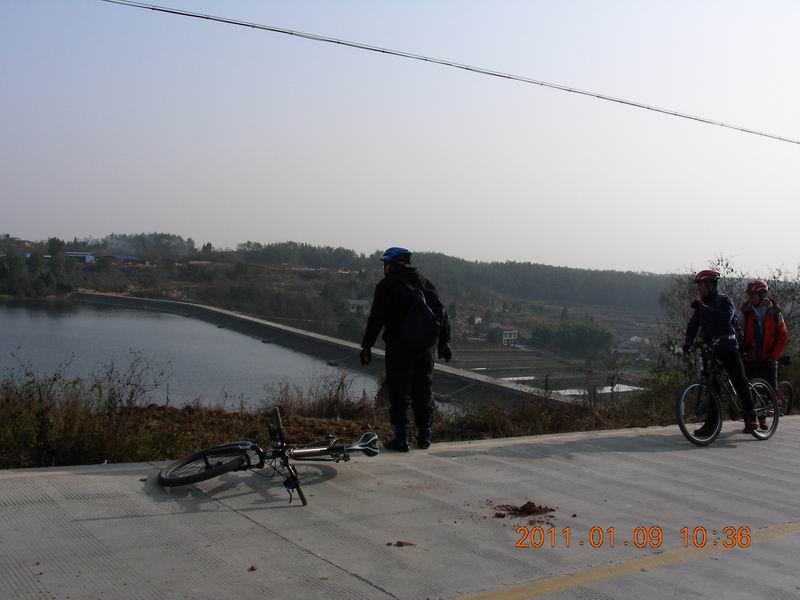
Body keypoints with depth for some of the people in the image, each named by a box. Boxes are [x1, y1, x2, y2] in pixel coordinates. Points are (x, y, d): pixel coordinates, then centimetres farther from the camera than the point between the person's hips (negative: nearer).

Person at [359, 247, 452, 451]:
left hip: (399, 350, -5)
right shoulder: (425, 283, 10)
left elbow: (376, 319, -10)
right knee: (423, 392, 13)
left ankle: (401, 438, 0)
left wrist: (367, 345, -6)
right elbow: (442, 314, 11)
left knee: (399, 393, 1)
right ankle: (425, 436, 18)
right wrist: (444, 341, 17)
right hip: (425, 348, 5)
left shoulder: (387, 285, -6)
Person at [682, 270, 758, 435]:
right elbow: (693, 324, 5)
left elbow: (725, 318, -26)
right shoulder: (702, 305, 12)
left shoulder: (725, 301, -6)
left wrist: (704, 308, -29)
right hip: (710, 349, 5)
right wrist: (688, 342, -11)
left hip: (728, 348, -5)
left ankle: (751, 418, 1)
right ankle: (710, 424, 2)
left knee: (740, 382, -9)